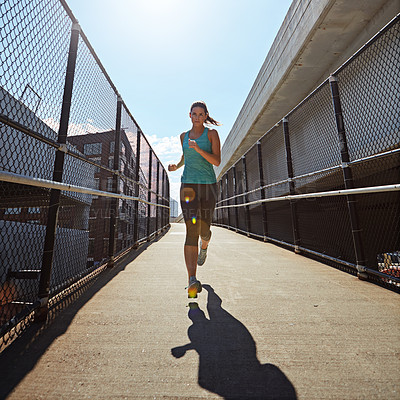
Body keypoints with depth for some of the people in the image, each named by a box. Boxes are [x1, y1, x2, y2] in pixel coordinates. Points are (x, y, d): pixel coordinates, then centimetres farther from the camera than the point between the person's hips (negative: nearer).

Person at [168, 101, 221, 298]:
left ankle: (204, 248, 44)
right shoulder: (184, 136, 17)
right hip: (188, 185, 1)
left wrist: (199, 149, -18)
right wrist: (176, 166, 11)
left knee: (204, 230, 5)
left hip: (208, 185, -1)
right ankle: (192, 280, -13)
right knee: (192, 229, -15)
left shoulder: (212, 134, 7)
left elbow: (217, 161, -4)